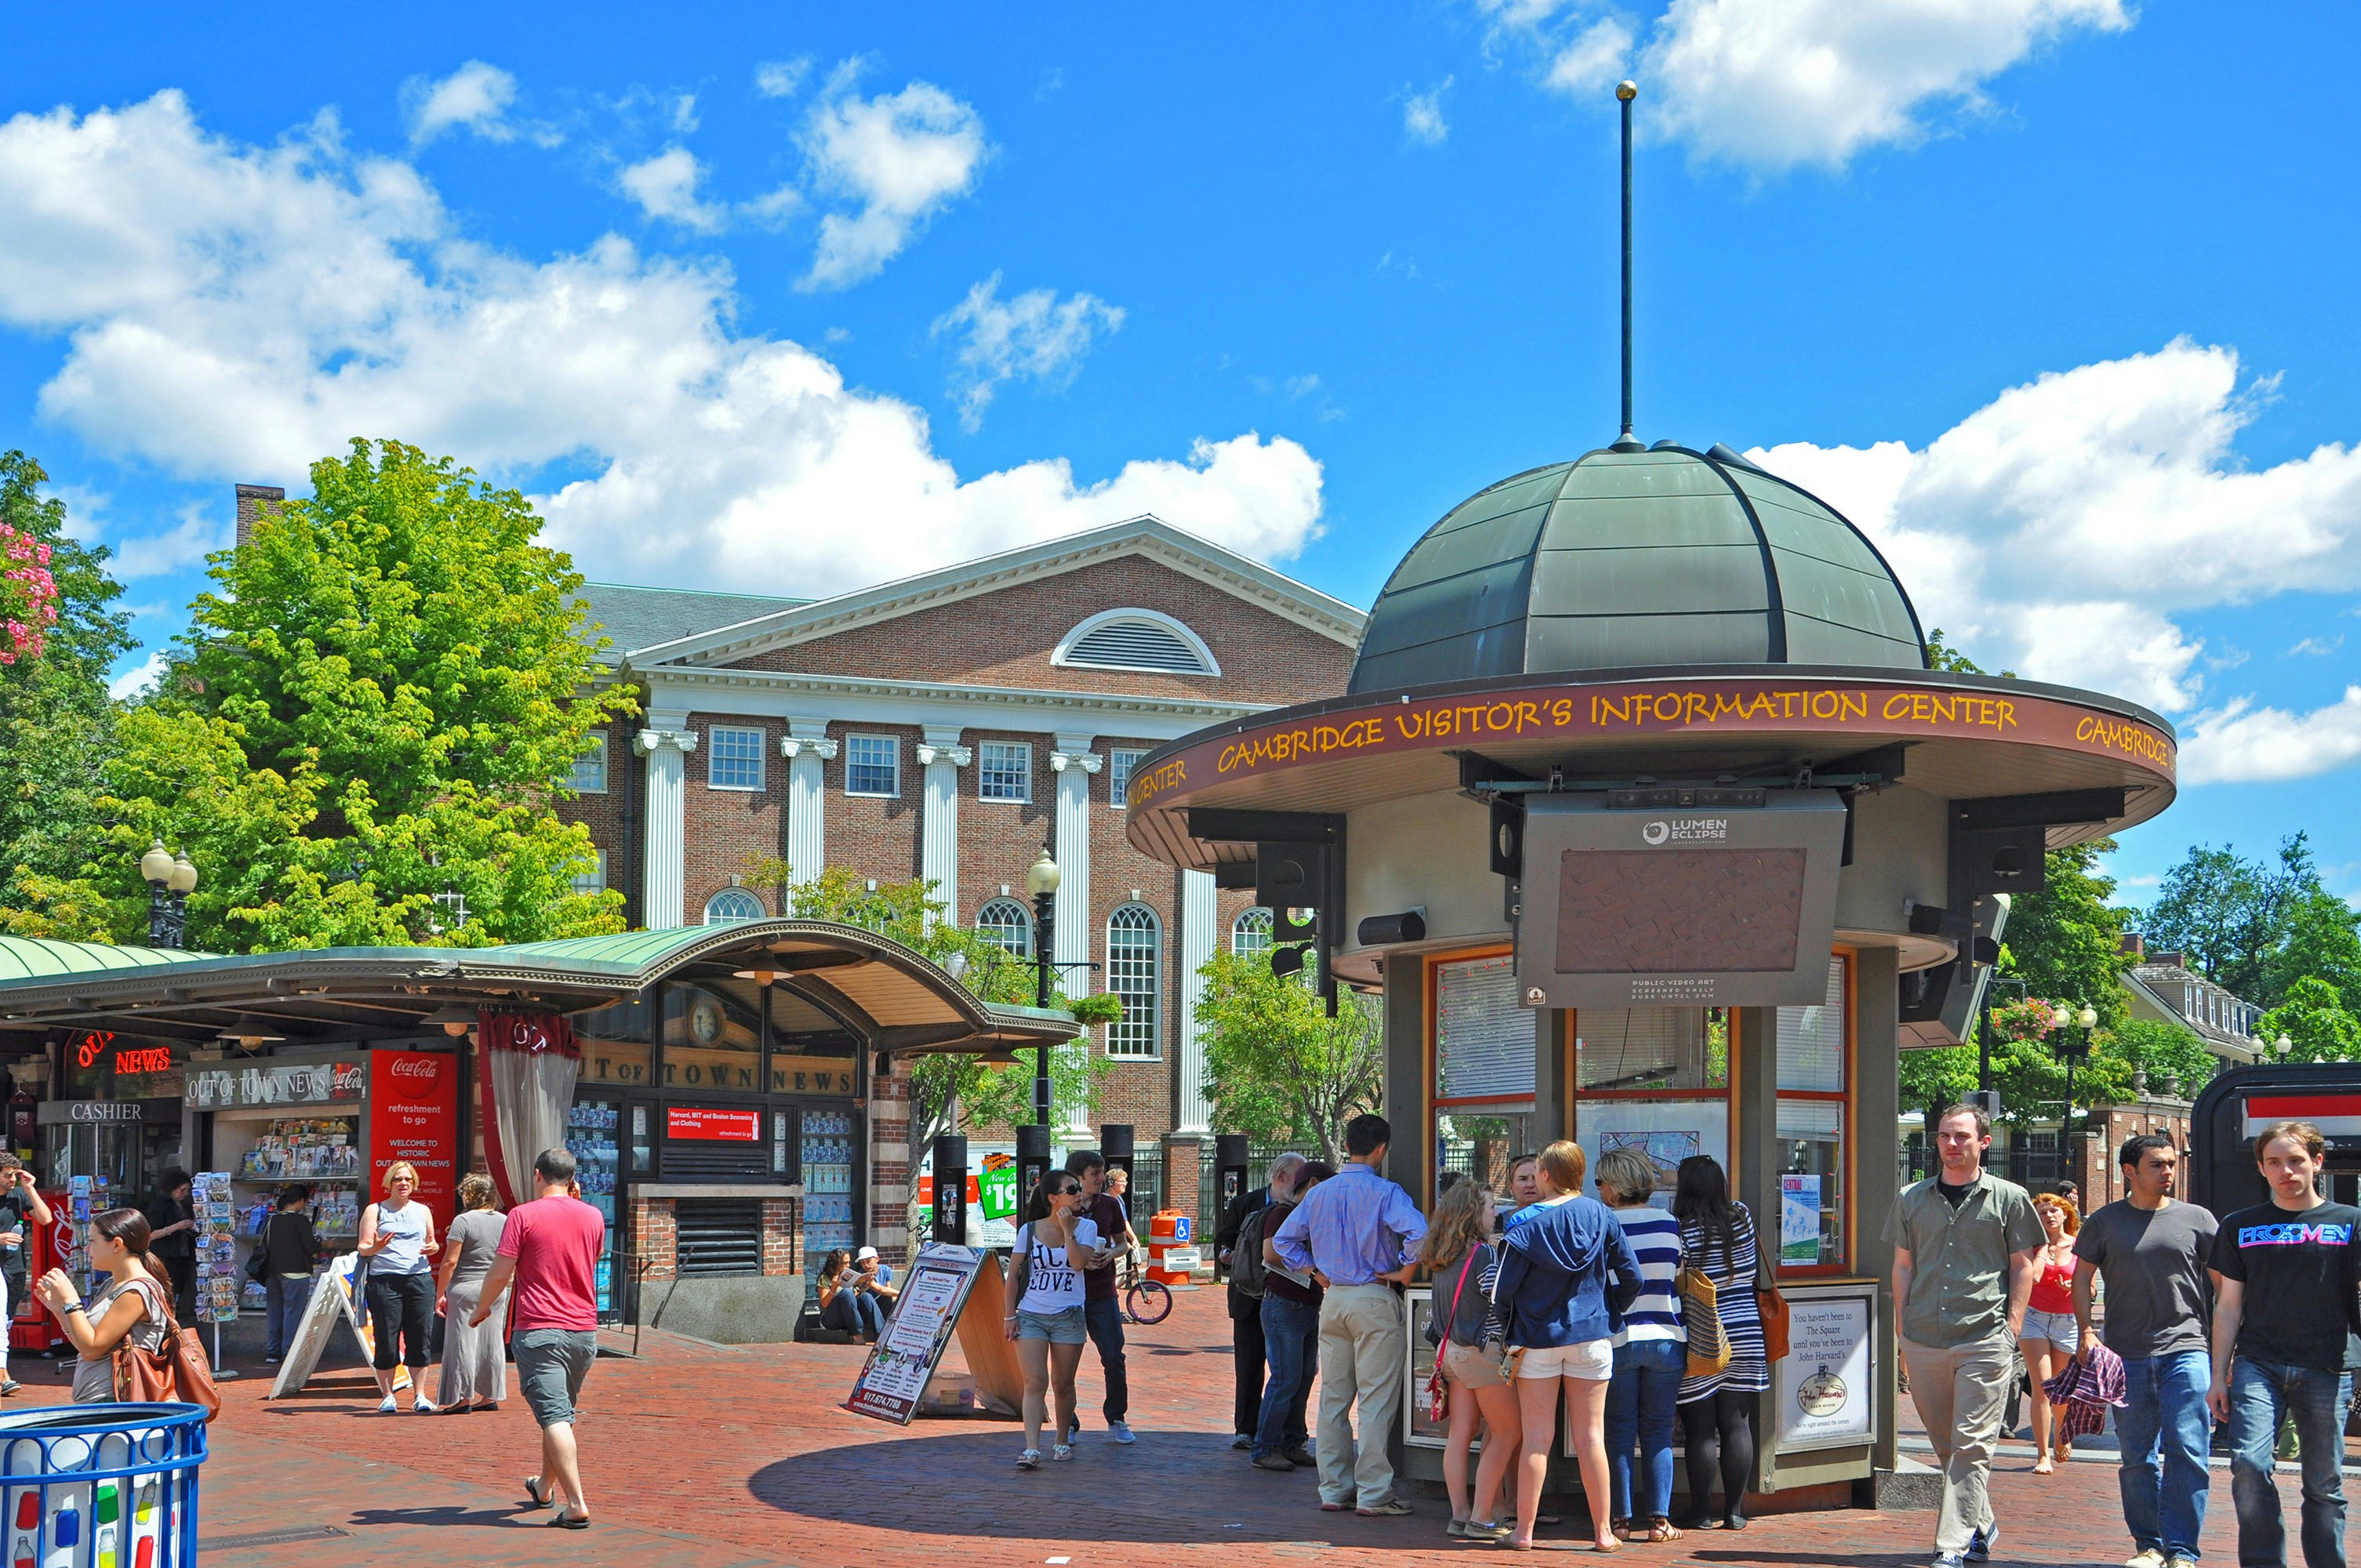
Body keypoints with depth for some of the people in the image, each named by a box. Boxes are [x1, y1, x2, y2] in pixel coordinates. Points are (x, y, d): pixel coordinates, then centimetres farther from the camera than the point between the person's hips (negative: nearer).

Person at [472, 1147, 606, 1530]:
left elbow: (501, 1272, -8)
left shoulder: (523, 1215, -7)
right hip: (584, 1330, 5)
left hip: (538, 1330, -5)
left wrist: (481, 1309, 10)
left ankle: (576, 1505, -20)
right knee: (563, 1412, 21)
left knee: (553, 1416, -10)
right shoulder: (593, 1217, 8)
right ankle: (544, 1487, 39)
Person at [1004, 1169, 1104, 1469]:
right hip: (1030, 1316, -1)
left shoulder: (1086, 1227, 3)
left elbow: (1079, 1263, -15)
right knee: (1035, 1383, -11)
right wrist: (1010, 1315, 0)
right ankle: (1031, 1449, -18)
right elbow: (1013, 1276, 6)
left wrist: (1067, 1230, -13)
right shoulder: (1029, 1231, 2)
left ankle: (1063, 1441, 26)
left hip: (1069, 1317, 1)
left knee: (1062, 1385, 7)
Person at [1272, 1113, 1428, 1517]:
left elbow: (1284, 1240, 14)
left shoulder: (1320, 1194, 8)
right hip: (1375, 1301, -6)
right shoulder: (1384, 1192, -11)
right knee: (1376, 1400, -3)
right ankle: (1373, 1494, -4)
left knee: (1333, 1399, 11)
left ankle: (1333, 1490, 14)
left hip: (1334, 1299, 6)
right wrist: (1405, 1271, -12)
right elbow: (1418, 1231, -26)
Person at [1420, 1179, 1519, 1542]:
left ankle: (1460, 1516, 7)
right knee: (1508, 1431, 2)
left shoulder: (1440, 1259, 7)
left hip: (1451, 1349, 8)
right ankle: (1481, 1518, -2)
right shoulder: (1482, 1254, -16)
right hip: (1482, 1351, -8)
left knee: (1460, 1435, 7)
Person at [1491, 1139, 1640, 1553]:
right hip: (1591, 1335, 2)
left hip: (1537, 1339, -2)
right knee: (1590, 1436, 6)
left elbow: (1503, 1290, -7)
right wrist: (1610, 1312, 18)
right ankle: (1602, 1532, 8)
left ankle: (1524, 1530, 6)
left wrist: (1510, 1332, 11)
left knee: (1537, 1437, 3)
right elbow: (1632, 1278, 0)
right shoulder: (1600, 1216, -1)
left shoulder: (1527, 1223, -8)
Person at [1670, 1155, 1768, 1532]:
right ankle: (1735, 1511, 9)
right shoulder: (1742, 1219, 2)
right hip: (1745, 1332, 4)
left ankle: (1700, 1511, 4)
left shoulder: (1681, 1231, -12)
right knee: (1737, 1426, 7)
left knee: (1700, 1430, 1)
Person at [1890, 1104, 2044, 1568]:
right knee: (1946, 1446, 11)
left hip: (1985, 1341, -4)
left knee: (1972, 1446, -8)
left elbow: (2023, 1266, 6)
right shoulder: (1912, 1199, 12)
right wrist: (1904, 1330, 10)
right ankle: (1980, 1525, 28)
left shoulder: (2009, 1199, 3)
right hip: (1924, 1340, 4)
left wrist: (2012, 1329, -2)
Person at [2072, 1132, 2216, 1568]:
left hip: (2186, 1349, -1)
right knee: (2137, 1457, 6)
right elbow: (2082, 1277, 11)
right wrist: (2085, 1331, -1)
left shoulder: (2196, 1219, 7)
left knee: (2186, 1450, -9)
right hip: (2127, 1353, 1)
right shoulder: (2104, 1222, 7)